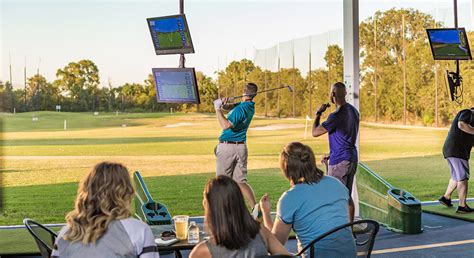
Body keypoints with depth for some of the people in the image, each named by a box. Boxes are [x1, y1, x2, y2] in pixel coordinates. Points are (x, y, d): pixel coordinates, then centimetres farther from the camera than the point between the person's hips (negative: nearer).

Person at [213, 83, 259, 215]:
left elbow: (226, 125, -24)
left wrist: (218, 108, -17)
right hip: (241, 147, 7)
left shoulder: (240, 109, -19)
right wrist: (224, 104, -10)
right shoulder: (250, 107, 8)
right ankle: (255, 206, -8)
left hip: (227, 147, -7)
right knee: (241, 181, 8)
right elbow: (230, 107, 12)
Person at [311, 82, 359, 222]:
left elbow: (315, 132, -14)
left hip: (339, 161, -9)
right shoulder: (353, 111, 9)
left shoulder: (337, 115, -20)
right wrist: (331, 154, 21)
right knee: (347, 196, 15)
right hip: (352, 158, 9)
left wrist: (318, 113, 0)